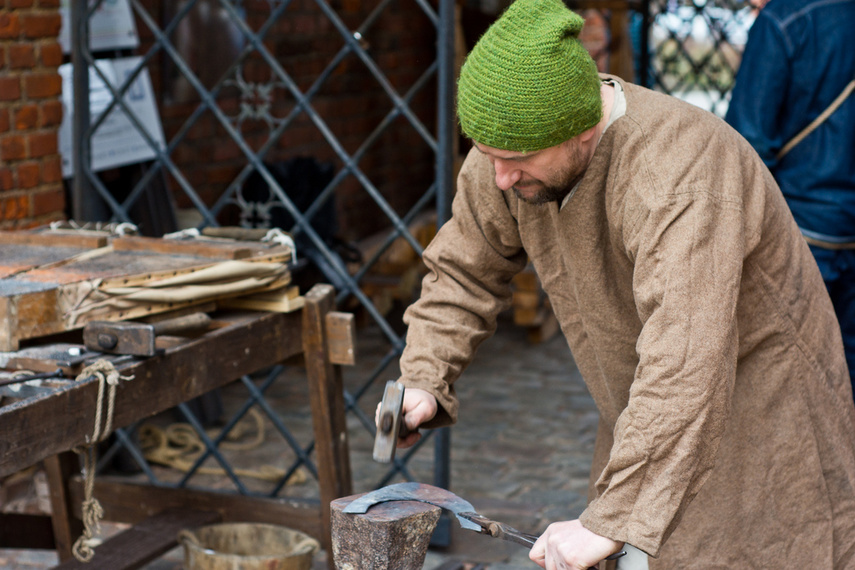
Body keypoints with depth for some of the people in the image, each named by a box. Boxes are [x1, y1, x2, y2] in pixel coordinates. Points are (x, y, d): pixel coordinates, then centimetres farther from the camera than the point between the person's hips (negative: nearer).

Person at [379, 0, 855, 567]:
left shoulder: (681, 173, -36)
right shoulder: (517, 139, -12)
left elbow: (686, 370, -42)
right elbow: (465, 273, 3)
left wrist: (609, 522, -42)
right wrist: (422, 384, -12)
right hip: (657, 422, 7)